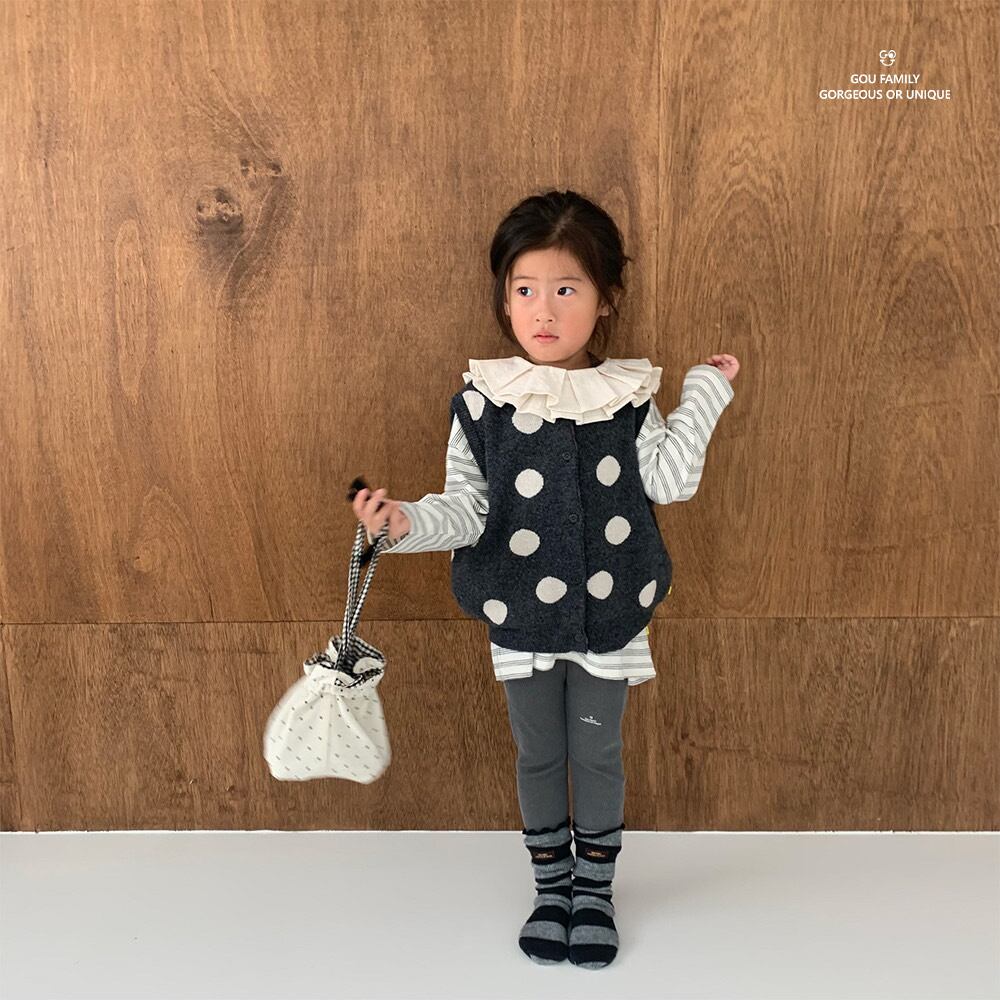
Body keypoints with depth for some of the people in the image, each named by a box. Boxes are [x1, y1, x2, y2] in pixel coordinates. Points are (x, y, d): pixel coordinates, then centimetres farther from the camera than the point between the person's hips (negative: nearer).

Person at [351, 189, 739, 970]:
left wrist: (705, 394, -9)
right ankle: (550, 886, 39)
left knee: (598, 753, 14)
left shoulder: (627, 396, -4)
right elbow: (467, 509, -7)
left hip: (608, 614, 0)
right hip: (520, 615, 0)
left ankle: (595, 888, 37)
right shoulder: (484, 401, -8)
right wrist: (405, 523, -25)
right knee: (538, 755, 16)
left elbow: (671, 481, -14)